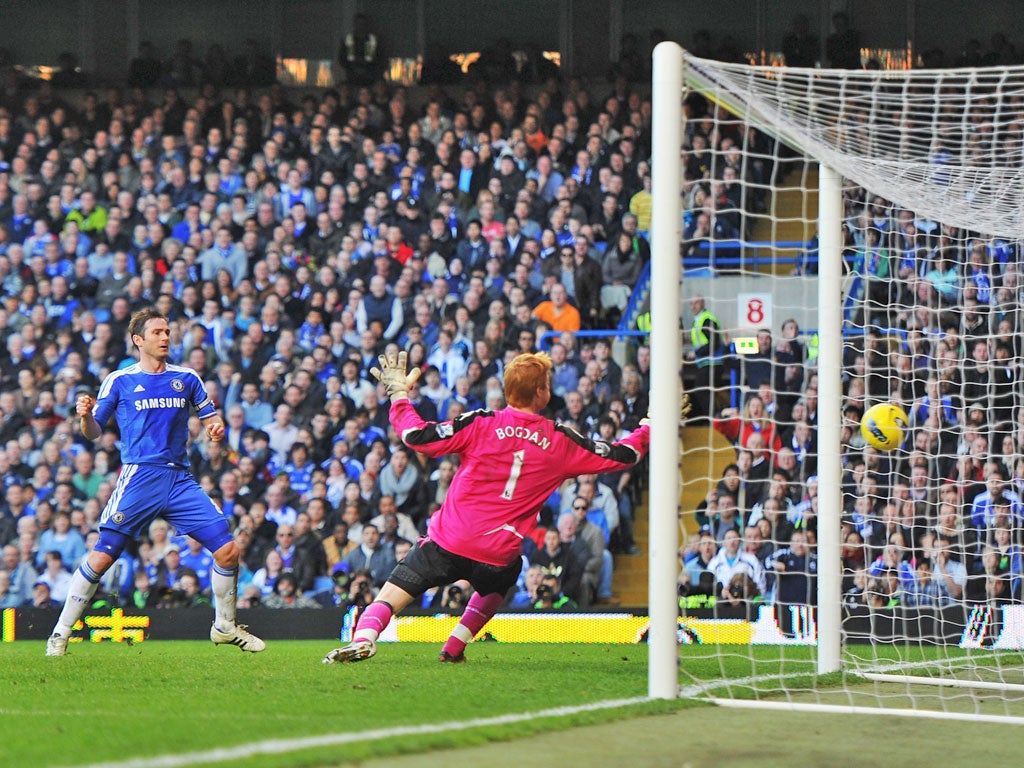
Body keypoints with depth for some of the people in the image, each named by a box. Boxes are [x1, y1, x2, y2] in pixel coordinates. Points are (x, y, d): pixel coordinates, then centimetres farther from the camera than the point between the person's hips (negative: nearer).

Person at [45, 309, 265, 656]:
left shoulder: (186, 378, 12)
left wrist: (217, 429, -3)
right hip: (138, 477, -3)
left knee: (228, 550, -5)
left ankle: (225, 627, 16)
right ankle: (60, 634, 1)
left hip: (180, 479, 3)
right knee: (101, 557, -11)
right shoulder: (119, 380, 4)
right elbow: (94, 432, 5)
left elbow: (210, 418, 20)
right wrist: (85, 416, -17)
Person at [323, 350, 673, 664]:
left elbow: (417, 437, -8)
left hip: (448, 543, -2)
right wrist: (648, 428, 31)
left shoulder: (480, 425, -5)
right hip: (498, 556, 2)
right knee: (494, 587, 37)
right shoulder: (560, 443, 2)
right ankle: (455, 645, 23)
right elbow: (621, 456, 12)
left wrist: (398, 394, 7)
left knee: (390, 596, 2)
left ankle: (364, 638, -26)